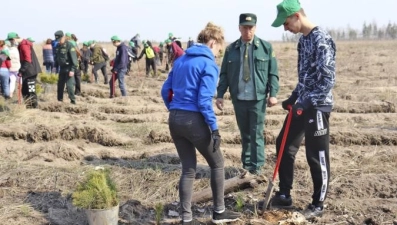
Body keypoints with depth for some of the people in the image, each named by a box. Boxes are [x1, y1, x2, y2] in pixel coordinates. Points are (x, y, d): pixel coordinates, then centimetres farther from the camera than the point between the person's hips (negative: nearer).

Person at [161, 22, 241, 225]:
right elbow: (204, 100, -17)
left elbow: (166, 90, 16)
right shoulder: (208, 64, -9)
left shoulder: (181, 60, 14)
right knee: (217, 164, 13)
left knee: (188, 169, 13)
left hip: (174, 120, 7)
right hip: (194, 121, -7)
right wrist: (214, 128, -14)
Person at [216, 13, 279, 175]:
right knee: (244, 133, 11)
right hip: (238, 99, 2)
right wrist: (220, 95, -4)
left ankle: (256, 168, 8)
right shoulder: (231, 49, 5)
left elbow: (273, 73, 1)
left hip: (258, 98, -2)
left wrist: (273, 93, -9)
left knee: (256, 133, 0)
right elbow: (224, 74, 5)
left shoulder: (266, 47, 2)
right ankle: (246, 165, 20)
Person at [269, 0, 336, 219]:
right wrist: (293, 98, 15)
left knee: (316, 157, 2)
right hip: (302, 105, 10)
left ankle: (318, 205, 17)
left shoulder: (321, 39, -17)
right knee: (284, 144, 15)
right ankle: (284, 195, 27)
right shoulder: (303, 39, 11)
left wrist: (308, 103, -23)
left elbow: (327, 80, -21)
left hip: (317, 107, -10)